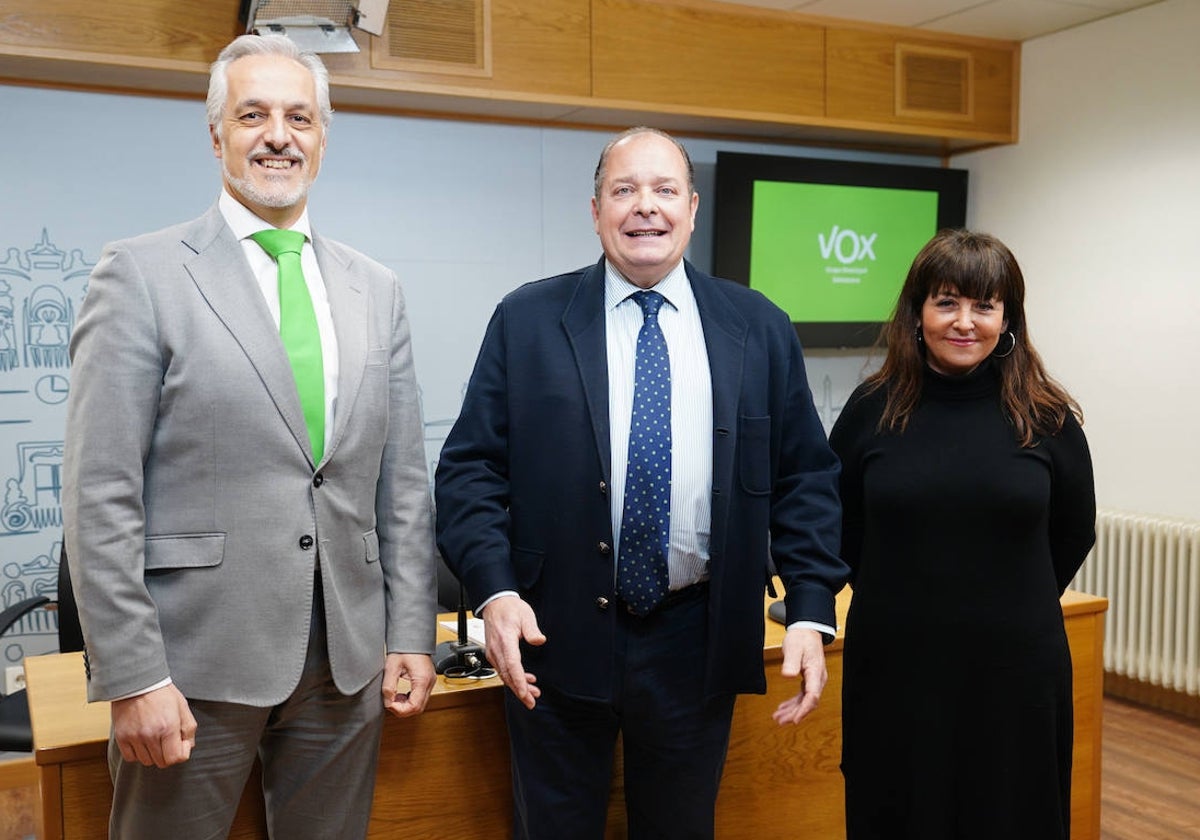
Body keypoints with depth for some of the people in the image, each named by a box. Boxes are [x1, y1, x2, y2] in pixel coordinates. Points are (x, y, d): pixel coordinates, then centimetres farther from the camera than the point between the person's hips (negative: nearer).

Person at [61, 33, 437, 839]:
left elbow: (404, 481, 9)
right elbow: (101, 494, -9)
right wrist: (131, 676, -12)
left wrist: (410, 636, 5)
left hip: (347, 658, 4)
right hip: (195, 659, -3)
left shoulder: (375, 290, 9)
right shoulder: (142, 273, -4)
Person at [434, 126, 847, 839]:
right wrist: (495, 591, -16)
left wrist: (811, 613, -5)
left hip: (698, 645, 2)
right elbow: (471, 467, -3)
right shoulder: (527, 321, -1)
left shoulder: (761, 329, 3)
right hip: (556, 640, -1)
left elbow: (805, 477, 4)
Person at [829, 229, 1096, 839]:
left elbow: (1074, 531, 10)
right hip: (894, 666, 0)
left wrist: (1015, 607, 10)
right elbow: (839, 525, 8)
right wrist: (896, 602, 9)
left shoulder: (1045, 417, -4)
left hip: (1014, 668, 0)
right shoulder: (873, 409, -4)